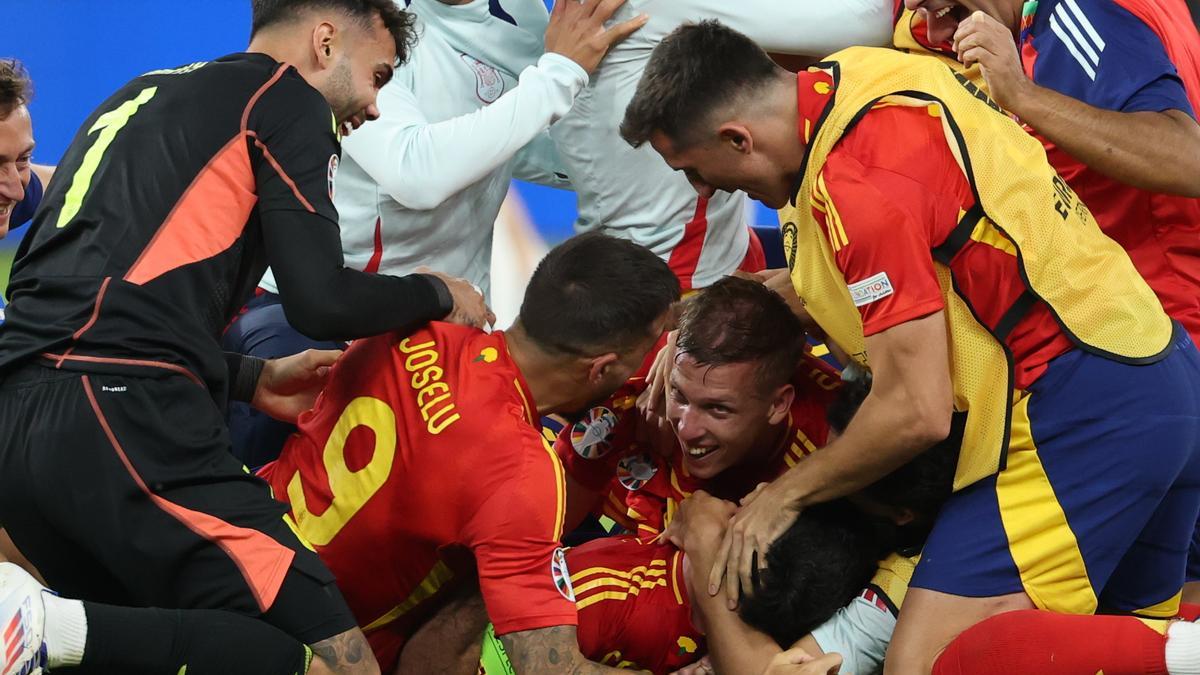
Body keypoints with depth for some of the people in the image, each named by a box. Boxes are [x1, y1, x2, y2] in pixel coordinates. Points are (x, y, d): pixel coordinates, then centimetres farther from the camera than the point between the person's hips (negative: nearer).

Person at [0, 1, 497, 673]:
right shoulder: (286, 99, 6)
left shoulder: (143, 100, 29)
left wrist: (249, 380, 28)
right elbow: (322, 302, -2)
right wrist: (437, 294, 16)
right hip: (124, 420, -8)